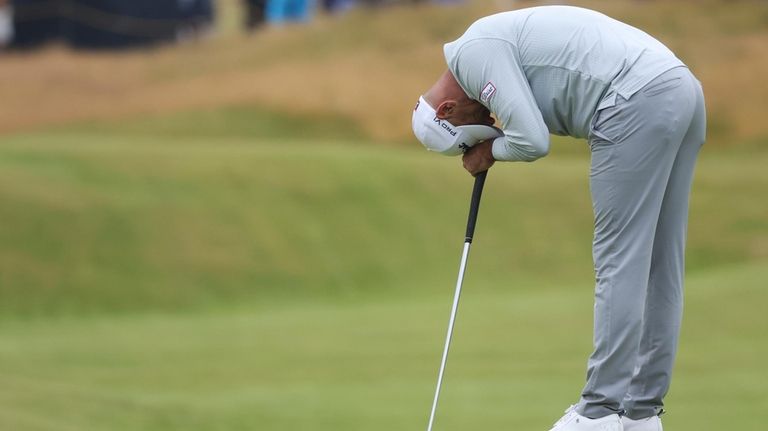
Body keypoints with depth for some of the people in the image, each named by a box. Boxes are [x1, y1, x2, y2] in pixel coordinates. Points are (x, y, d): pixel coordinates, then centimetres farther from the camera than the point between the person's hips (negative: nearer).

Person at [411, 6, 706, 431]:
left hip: (639, 103, -10)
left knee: (620, 260, -6)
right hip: (681, 90, 10)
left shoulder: (473, 53, -1)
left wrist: (490, 149, 10)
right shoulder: (504, 41, 30)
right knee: (657, 262, 11)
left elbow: (531, 139, -11)